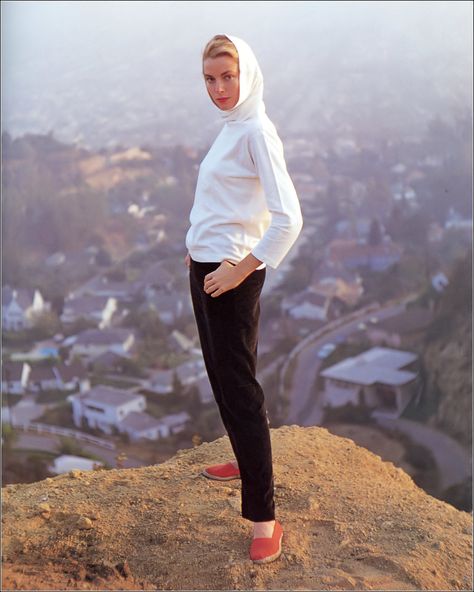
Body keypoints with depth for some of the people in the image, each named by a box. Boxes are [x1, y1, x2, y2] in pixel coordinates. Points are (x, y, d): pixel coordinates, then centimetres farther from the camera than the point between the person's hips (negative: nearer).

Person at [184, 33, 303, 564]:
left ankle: (263, 517, -2)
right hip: (205, 268, 9)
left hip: (231, 276, -9)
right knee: (222, 376, 19)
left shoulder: (256, 131, -15)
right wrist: (198, 249, 14)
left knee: (238, 386, -8)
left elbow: (288, 218, -24)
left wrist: (239, 270, -21)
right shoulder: (231, 128, 12)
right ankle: (247, 462, 37)